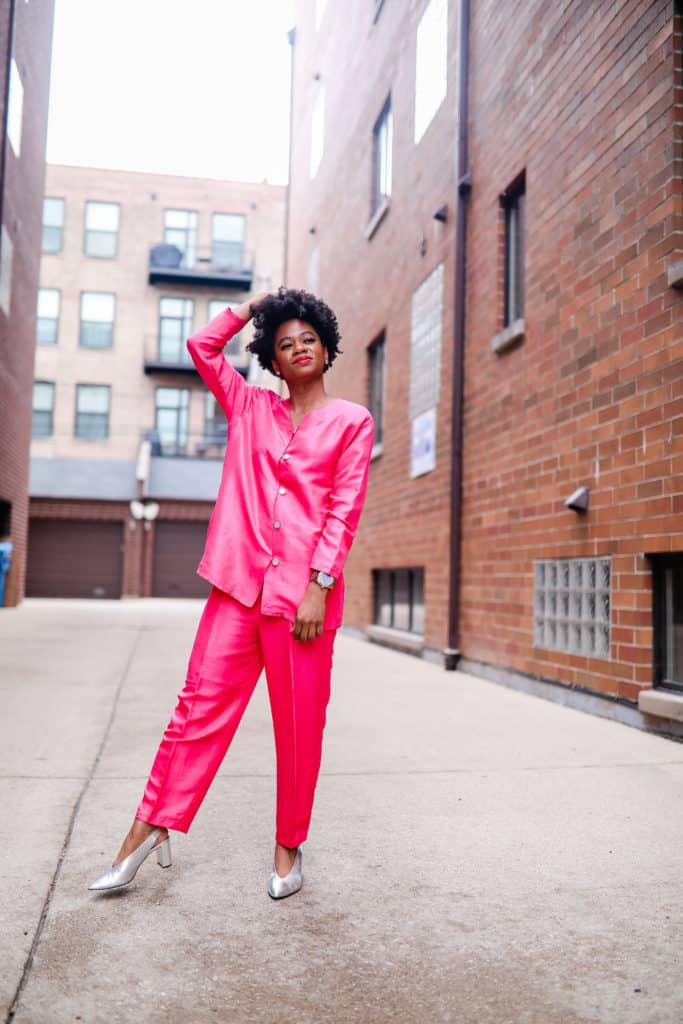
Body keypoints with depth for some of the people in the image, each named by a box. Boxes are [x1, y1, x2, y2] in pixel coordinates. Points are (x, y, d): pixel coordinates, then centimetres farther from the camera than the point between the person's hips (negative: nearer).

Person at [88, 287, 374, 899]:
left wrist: (319, 587, -10)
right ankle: (148, 831, 13)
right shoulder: (251, 407, 16)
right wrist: (254, 307, 21)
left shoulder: (352, 421, 6)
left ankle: (288, 848, 20)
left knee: (299, 723, 4)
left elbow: (344, 510, -2)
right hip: (240, 582, 3)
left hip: (303, 591, -2)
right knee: (202, 702, 2)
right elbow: (203, 346, 19)